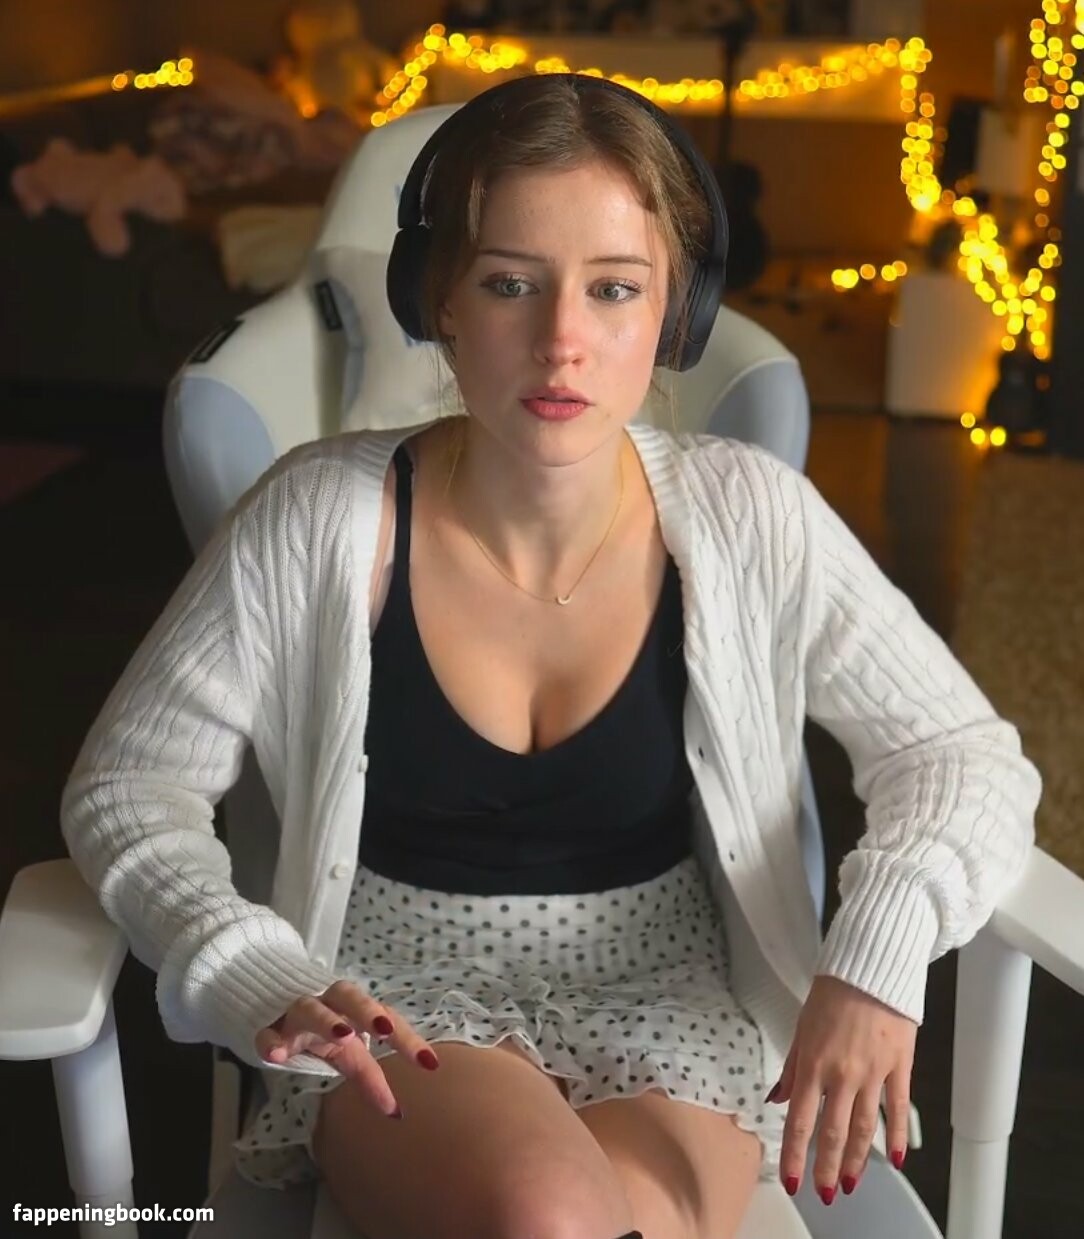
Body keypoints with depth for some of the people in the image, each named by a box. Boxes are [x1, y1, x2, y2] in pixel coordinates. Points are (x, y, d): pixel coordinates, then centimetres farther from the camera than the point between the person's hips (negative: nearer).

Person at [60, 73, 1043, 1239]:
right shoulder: (319, 520, -12)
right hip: (399, 1017, -1)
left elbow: (969, 761, -3)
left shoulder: (749, 519, -10)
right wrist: (256, 978, -19)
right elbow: (127, 782, -2)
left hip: (668, 1009, 1)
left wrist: (877, 951, -22)